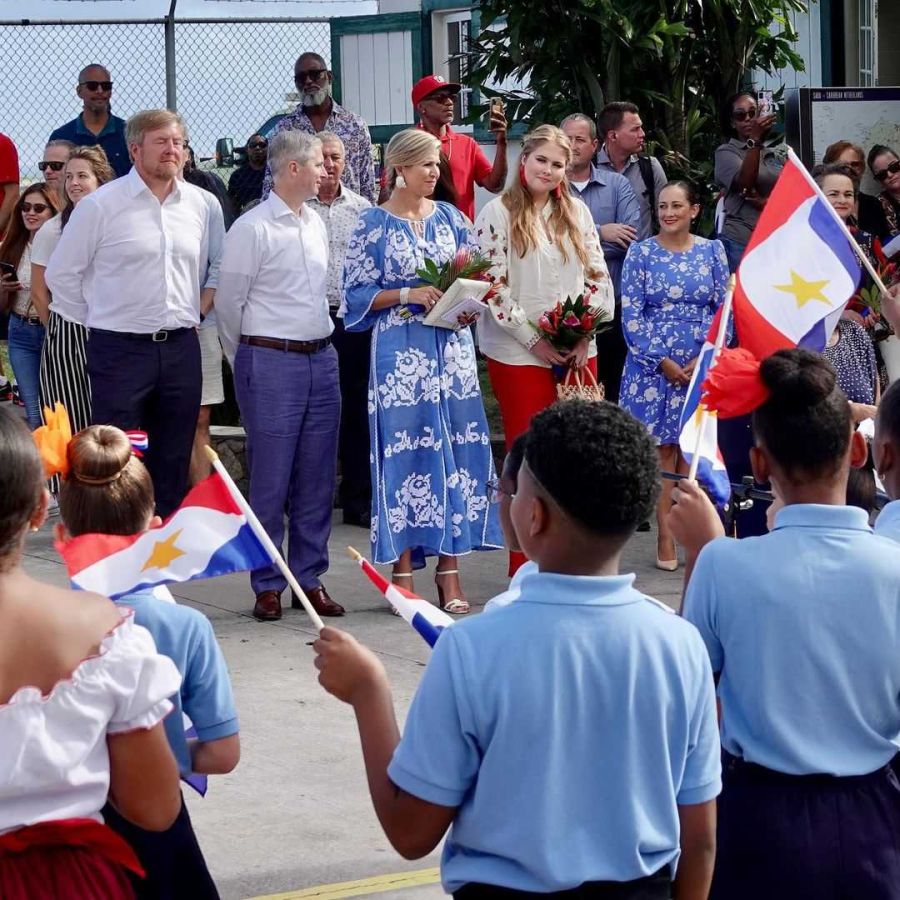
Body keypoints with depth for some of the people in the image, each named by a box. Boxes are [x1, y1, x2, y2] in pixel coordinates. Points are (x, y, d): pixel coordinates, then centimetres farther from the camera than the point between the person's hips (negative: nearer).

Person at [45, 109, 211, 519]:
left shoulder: (197, 203, 7)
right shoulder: (100, 205, -8)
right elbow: (61, 273, -1)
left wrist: (189, 314, 14)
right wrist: (99, 316, 2)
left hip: (181, 347, 5)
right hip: (121, 348, -5)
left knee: (173, 466, 10)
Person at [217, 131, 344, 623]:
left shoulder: (316, 225, 13)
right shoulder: (252, 229, -9)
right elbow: (228, 303, -4)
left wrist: (319, 348, 18)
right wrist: (248, 363, 6)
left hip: (321, 360, 7)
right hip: (271, 362, -7)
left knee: (317, 480, 8)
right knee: (270, 481, -3)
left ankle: (310, 579, 16)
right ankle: (267, 586, 5)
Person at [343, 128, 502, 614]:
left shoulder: (450, 218, 12)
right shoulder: (374, 224, 0)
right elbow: (359, 294, -2)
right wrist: (408, 294, -14)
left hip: (452, 347, 4)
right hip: (401, 350, -4)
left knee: (456, 448, 1)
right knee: (405, 451, -4)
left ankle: (449, 569, 7)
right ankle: (404, 572, 3)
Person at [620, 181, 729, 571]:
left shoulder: (712, 251, 5)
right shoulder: (641, 253, 0)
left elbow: (725, 308, 4)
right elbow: (630, 314, -3)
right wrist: (663, 362, -10)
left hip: (702, 365, 1)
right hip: (653, 365, -1)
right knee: (663, 449, 0)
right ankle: (665, 537, 4)